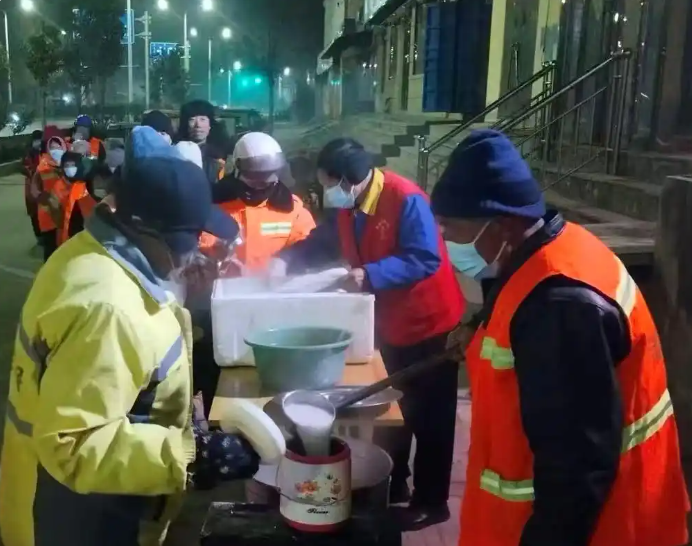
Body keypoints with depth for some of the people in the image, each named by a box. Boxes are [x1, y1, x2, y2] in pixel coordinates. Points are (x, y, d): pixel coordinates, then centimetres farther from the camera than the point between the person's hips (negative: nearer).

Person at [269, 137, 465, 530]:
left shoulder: (406, 200, -26)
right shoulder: (346, 207, -1)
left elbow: (424, 260, -31)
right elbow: (321, 244, 8)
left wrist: (370, 275, -39)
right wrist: (286, 259, -10)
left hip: (429, 322, -8)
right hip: (388, 323, 8)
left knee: (430, 417, 6)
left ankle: (431, 501, 20)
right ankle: (392, 483, 39)